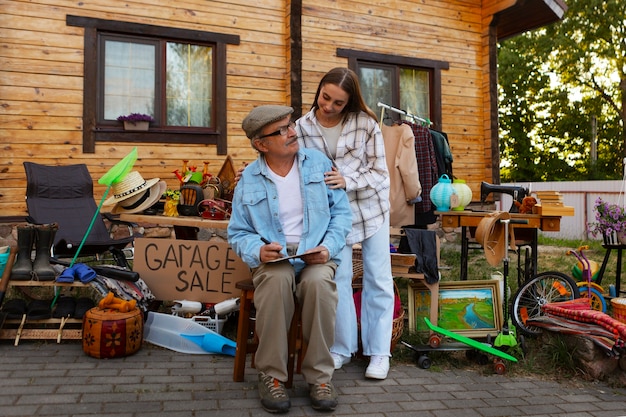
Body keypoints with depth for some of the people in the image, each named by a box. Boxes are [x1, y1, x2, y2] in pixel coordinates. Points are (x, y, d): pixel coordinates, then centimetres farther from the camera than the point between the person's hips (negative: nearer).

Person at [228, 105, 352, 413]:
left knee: (319, 281, -33)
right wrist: (257, 250, -16)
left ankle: (319, 376, -17)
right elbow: (238, 233, 6)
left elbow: (342, 211, 5)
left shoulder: (318, 162, 6)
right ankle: (271, 375, -19)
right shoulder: (248, 180, 4)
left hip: (316, 255, 0)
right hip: (273, 259, 0)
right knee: (277, 279, -34)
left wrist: (329, 247, -12)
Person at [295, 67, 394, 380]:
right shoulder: (303, 127, -7)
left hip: (371, 208, -1)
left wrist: (347, 181, -26)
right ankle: (341, 348, 22)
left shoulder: (366, 124, -12)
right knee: (338, 280, 5)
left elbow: (379, 172, -10)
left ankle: (379, 352, 18)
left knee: (378, 279, 5)